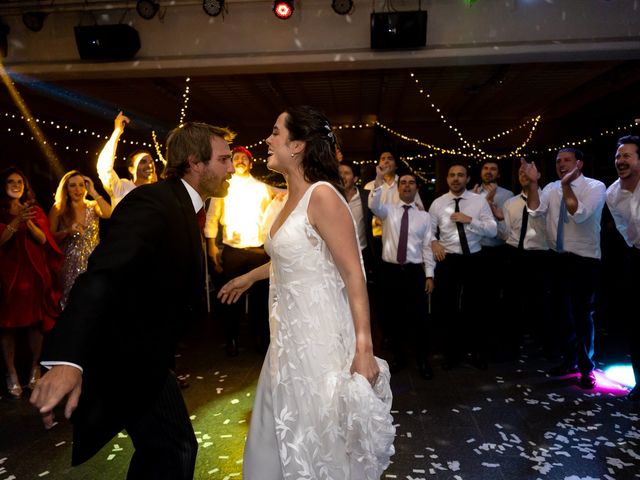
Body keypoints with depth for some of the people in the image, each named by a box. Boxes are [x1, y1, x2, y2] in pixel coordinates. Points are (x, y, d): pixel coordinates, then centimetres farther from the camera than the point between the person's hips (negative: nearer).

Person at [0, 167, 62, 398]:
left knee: (36, 321, 1)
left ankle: (35, 367, 11)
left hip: (34, 272, 2)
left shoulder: (35, 210, 11)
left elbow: (43, 240, 1)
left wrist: (29, 223, -16)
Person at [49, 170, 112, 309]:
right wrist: (67, 232, -18)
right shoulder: (58, 209, 2)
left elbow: (110, 214, -16)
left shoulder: (93, 206, 6)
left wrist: (93, 192, -10)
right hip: (70, 266, -1)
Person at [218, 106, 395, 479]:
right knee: (284, 437, 21)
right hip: (289, 334, 9)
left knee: (322, 441, 9)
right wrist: (250, 277, 38)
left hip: (320, 336, -9)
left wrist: (364, 349, -23)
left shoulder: (322, 195, -16)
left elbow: (354, 274, -20)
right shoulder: (292, 198, 10)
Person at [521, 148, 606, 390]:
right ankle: (569, 361, 32)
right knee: (562, 312, 14)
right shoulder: (551, 188, 4)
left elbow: (579, 214, -26)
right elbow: (535, 210, -12)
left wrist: (566, 186, -32)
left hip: (585, 260, -5)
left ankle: (586, 368, 21)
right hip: (558, 258, 5)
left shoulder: (595, 187, -10)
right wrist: (533, 183, -22)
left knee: (582, 314, 2)